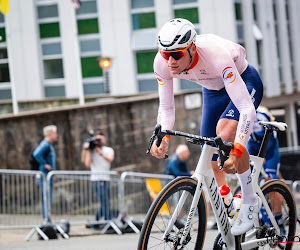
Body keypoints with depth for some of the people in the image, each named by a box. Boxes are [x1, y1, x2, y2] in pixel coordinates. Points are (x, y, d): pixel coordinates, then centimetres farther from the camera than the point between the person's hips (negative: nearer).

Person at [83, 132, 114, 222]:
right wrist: (87, 151, -9)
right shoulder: (91, 151, 3)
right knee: (105, 203, -12)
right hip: (97, 180, -5)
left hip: (106, 179, 5)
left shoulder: (109, 150, 11)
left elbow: (110, 159, -8)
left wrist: (100, 153, -14)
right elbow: (87, 164, -10)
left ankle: (96, 222, 21)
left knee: (104, 204, 10)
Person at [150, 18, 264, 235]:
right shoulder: (162, 63, -27)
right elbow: (166, 107, -12)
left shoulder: (217, 55, -42)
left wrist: (236, 153, -53)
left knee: (225, 131, -32)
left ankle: (251, 201, -14)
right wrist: (162, 138, -32)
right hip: (213, 90, 6)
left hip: (245, 82, -6)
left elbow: (247, 109, -43)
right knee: (213, 159, 2)